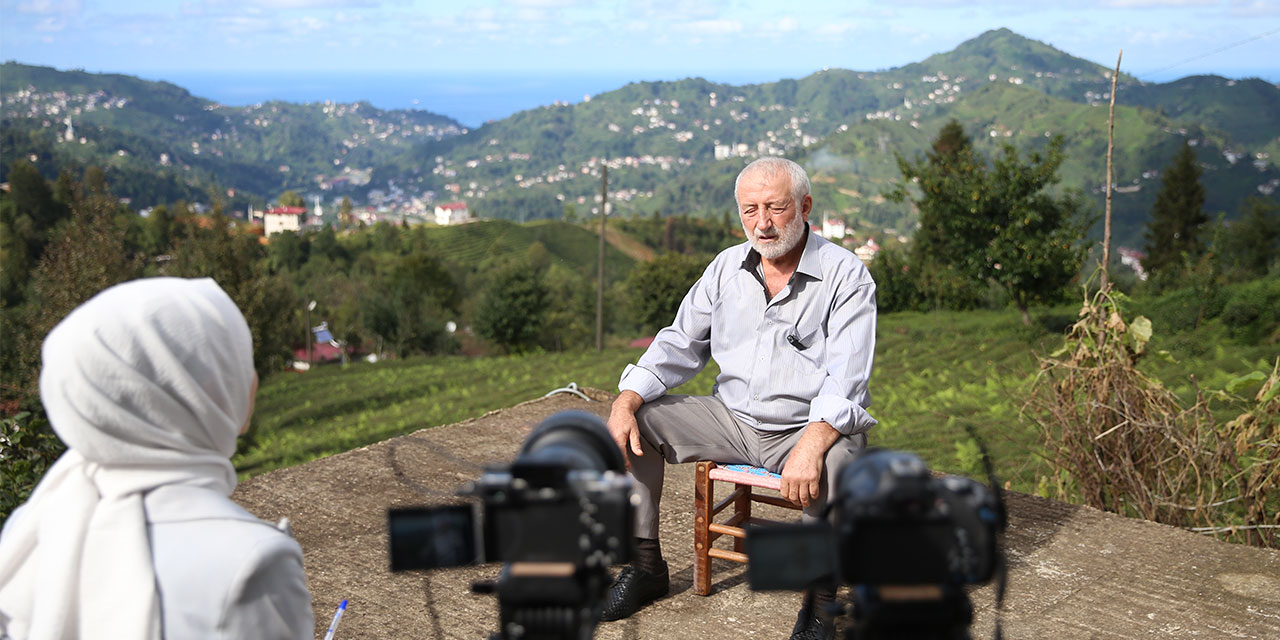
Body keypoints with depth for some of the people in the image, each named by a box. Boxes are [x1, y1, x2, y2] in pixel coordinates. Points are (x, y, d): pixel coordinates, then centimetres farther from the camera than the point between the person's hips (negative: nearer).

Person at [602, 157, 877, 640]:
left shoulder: (846, 277, -12)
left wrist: (811, 445, -40)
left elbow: (846, 381, -22)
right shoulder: (727, 267, 5)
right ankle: (646, 565, 6)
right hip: (733, 419, 6)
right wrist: (626, 402, -10)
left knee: (837, 464, -38)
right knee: (637, 422, -8)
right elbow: (680, 344, 7)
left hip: (810, 430, -5)